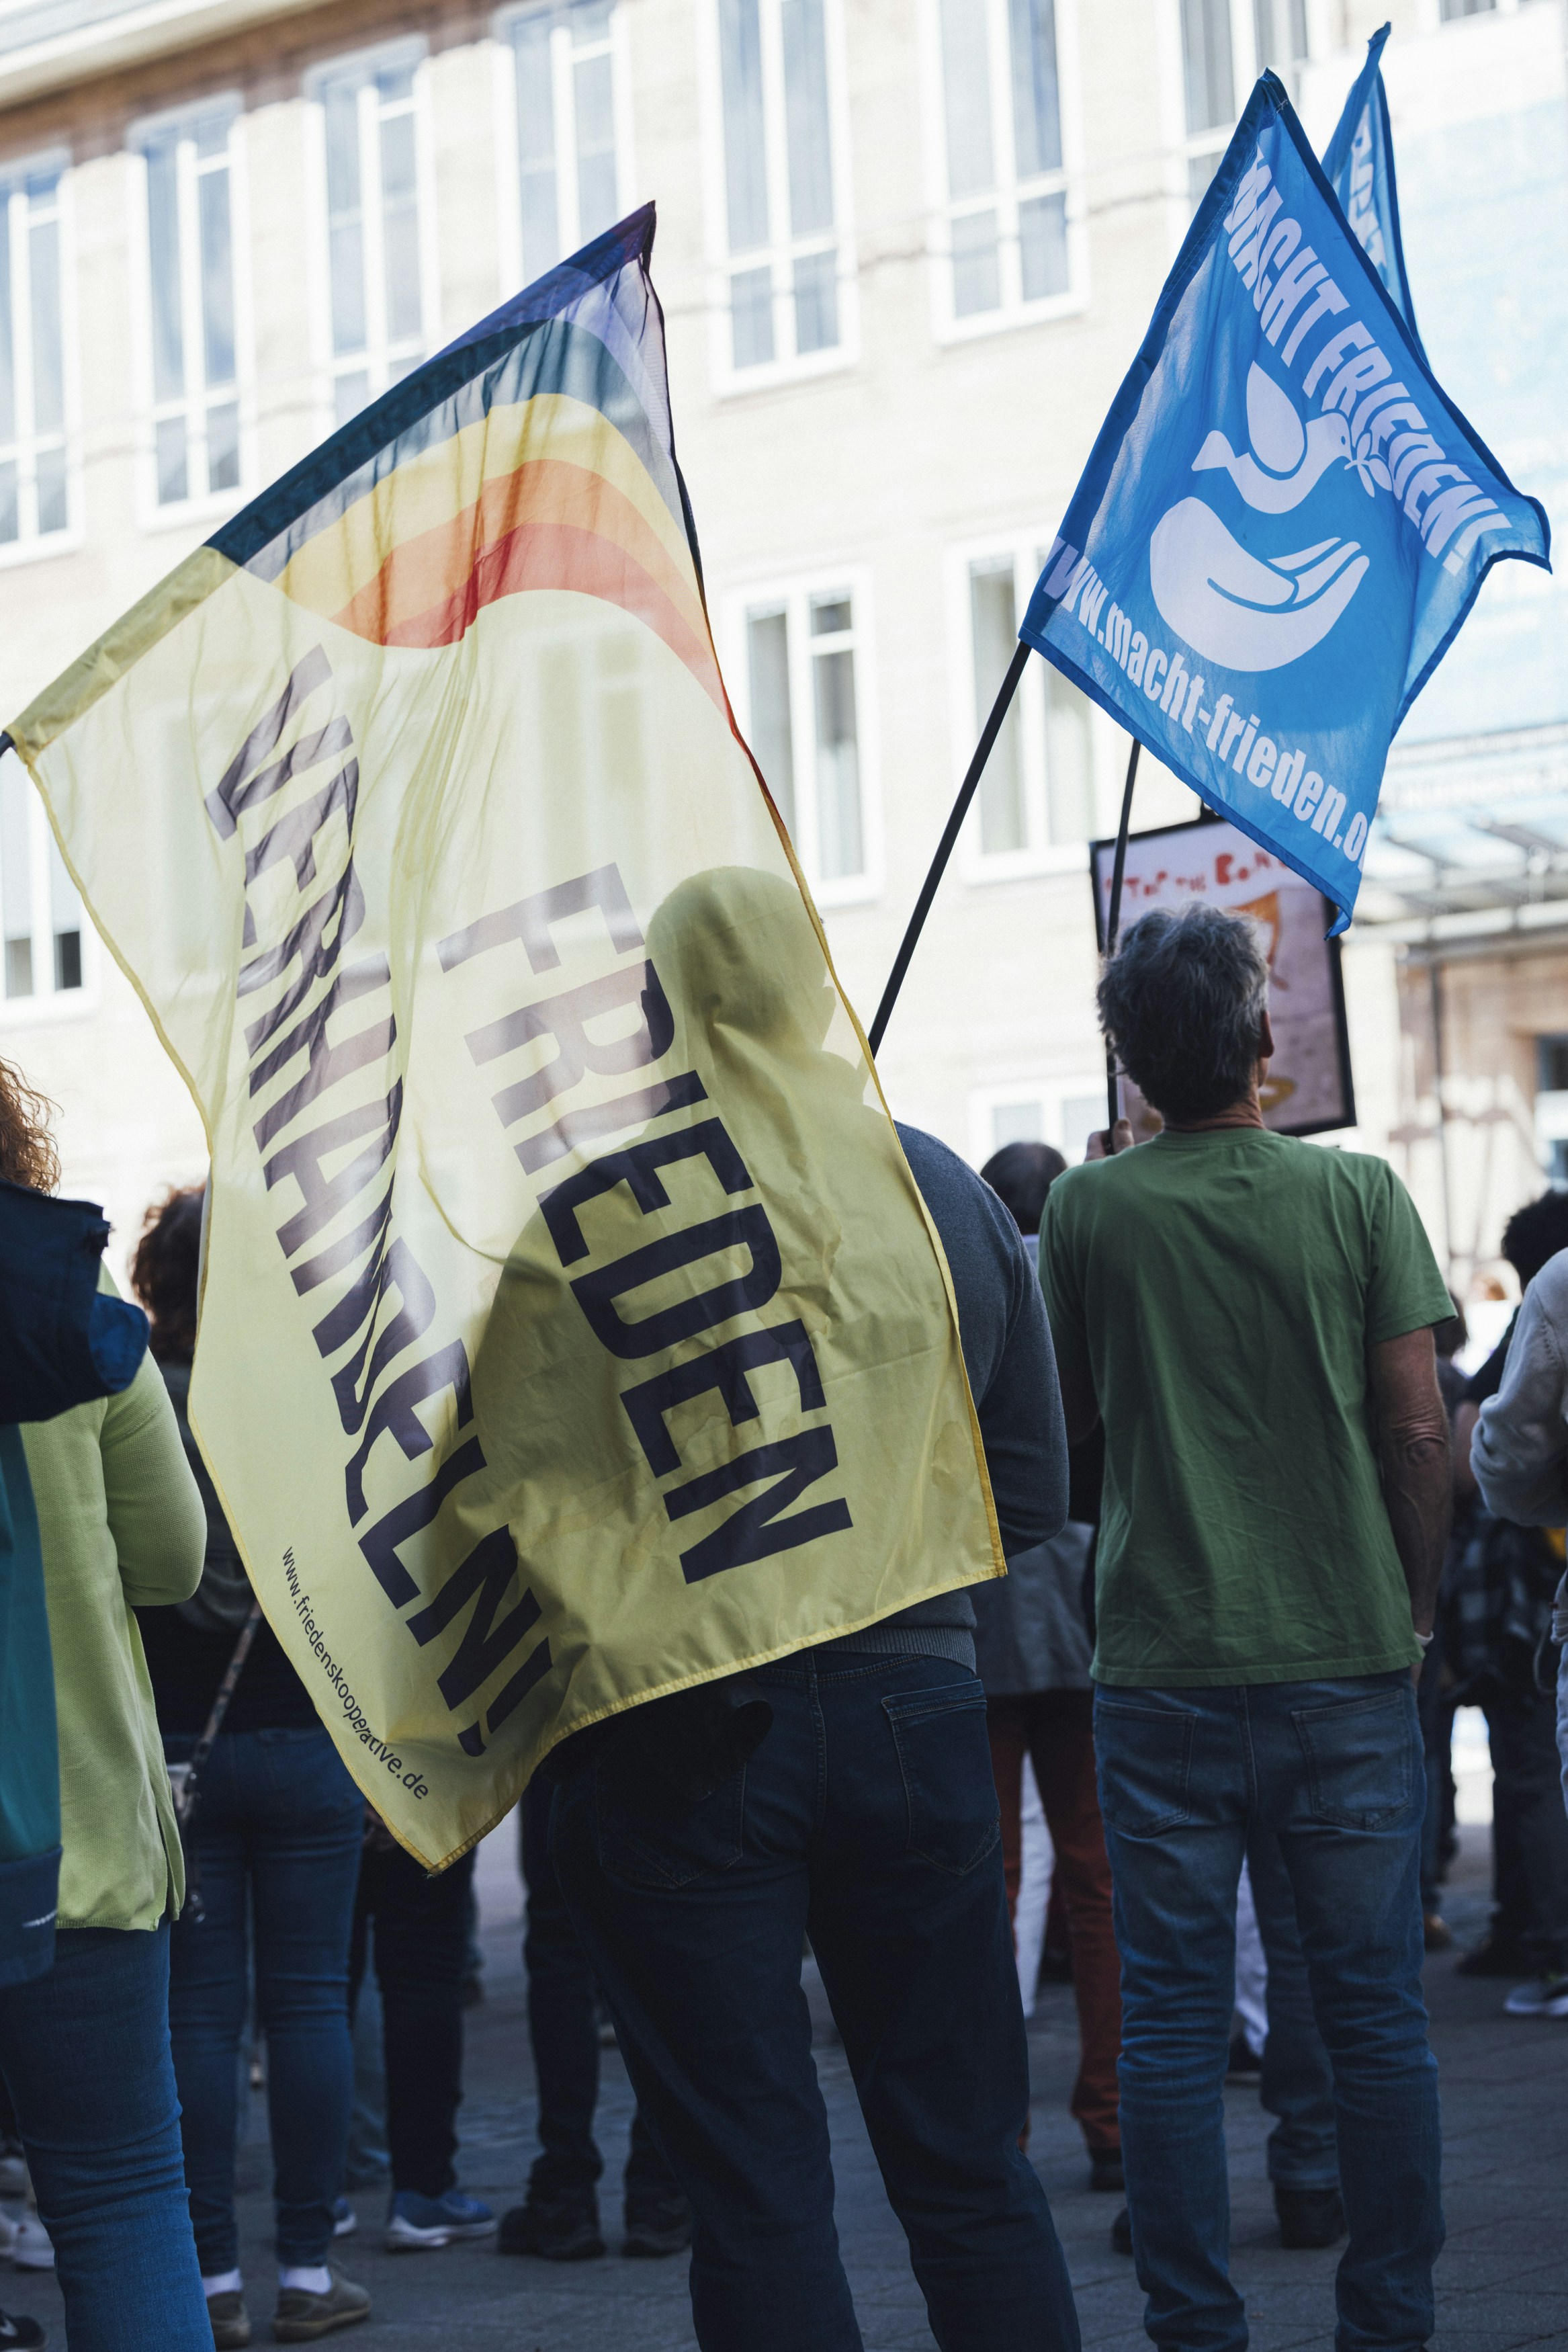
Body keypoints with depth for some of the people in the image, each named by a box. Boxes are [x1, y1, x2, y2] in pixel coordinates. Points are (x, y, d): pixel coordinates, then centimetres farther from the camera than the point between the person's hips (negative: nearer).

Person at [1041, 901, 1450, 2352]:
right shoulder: (1356, 1195, -4)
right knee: (1374, 2010, 8)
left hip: (1163, 1663, 0)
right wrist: (1416, 1602, 9)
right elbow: (1417, 1427, -5)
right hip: (1347, 1654, 0)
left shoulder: (1090, 1210, -1)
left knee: (1172, 2016, 5)